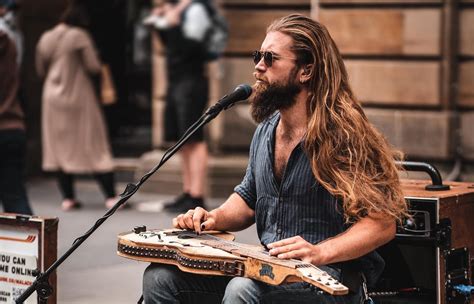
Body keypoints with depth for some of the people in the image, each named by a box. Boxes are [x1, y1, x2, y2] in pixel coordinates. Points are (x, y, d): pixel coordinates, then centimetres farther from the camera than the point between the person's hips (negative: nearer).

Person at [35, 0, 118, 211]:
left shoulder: (46, 39, 5)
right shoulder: (79, 36, -11)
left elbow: (41, 70, 12)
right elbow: (93, 66, -15)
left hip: (53, 99, 4)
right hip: (78, 98, -4)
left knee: (60, 147, 10)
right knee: (94, 147, 0)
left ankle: (67, 197, 7)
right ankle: (110, 196, -2)